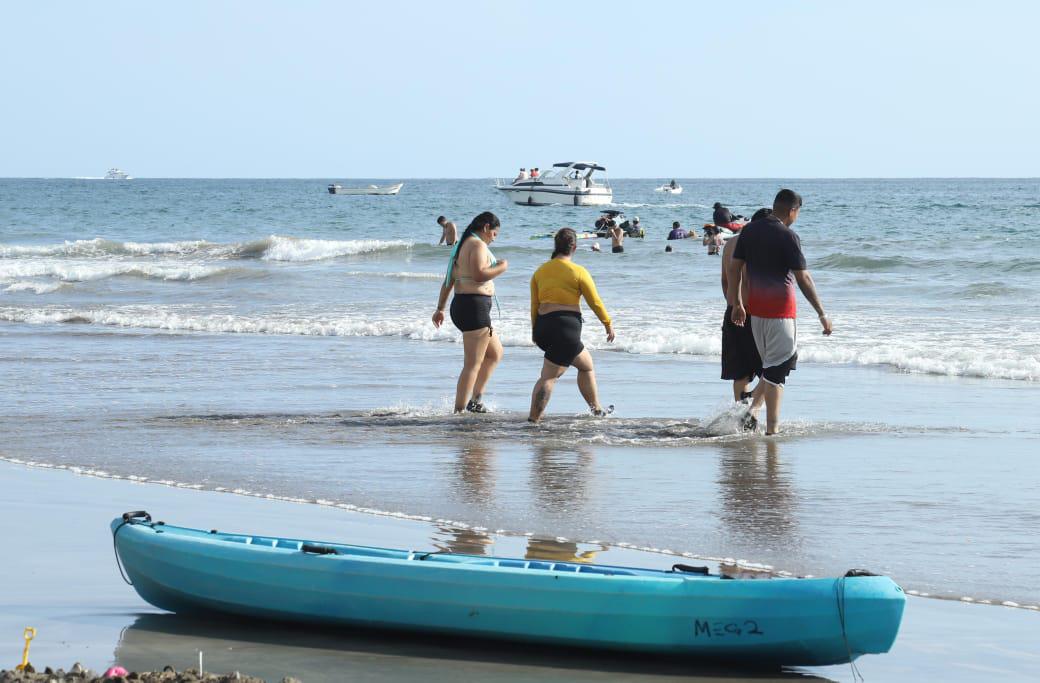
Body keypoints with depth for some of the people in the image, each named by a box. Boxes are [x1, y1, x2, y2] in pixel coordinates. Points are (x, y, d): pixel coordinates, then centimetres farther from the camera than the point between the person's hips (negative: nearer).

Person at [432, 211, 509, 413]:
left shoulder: (462, 245, 19)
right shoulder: (477, 245, -11)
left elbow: (448, 280, 21)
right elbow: (479, 274, -25)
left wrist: (440, 308, 23)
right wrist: (500, 267, -9)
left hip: (460, 305, 11)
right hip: (475, 306, -11)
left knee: (495, 353, 22)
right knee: (473, 364, -9)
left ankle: (475, 400, 19)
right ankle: (459, 410, -11)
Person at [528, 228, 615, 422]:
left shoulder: (540, 271, 10)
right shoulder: (578, 272, -6)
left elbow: (534, 305, 13)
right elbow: (595, 302, 0)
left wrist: (535, 331, 23)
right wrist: (608, 324, 14)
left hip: (543, 326, 7)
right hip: (566, 326, -7)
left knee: (586, 364, 24)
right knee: (549, 377, -4)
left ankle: (597, 409, 29)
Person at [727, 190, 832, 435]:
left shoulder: (749, 231, 7)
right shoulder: (787, 236, -13)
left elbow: (733, 268, 10)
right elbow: (803, 279, -14)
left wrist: (737, 304, 18)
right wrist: (822, 314, -9)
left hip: (755, 307, 6)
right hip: (780, 308, -6)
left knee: (772, 366, 18)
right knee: (777, 369, -2)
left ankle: (751, 408, 2)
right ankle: (772, 428, -2)